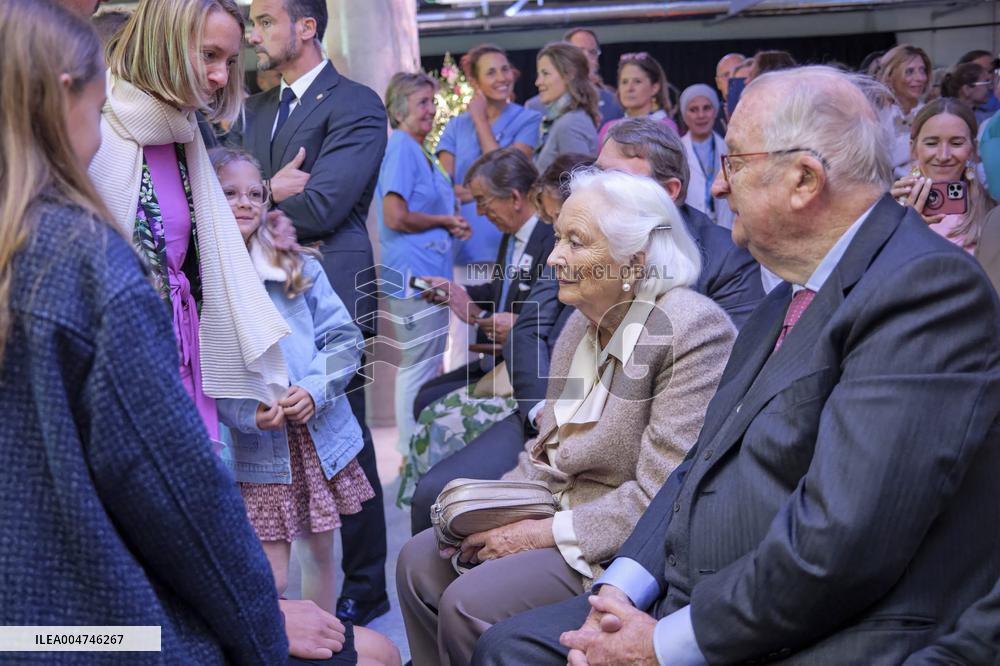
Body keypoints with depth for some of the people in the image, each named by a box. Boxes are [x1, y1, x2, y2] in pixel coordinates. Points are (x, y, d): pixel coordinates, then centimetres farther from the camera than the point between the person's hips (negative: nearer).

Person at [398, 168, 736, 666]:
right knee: (421, 561, 1)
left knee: (470, 603, -21)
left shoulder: (694, 330, -20)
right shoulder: (584, 321, 7)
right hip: (560, 510, 9)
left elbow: (661, 496, -23)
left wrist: (546, 534, -20)